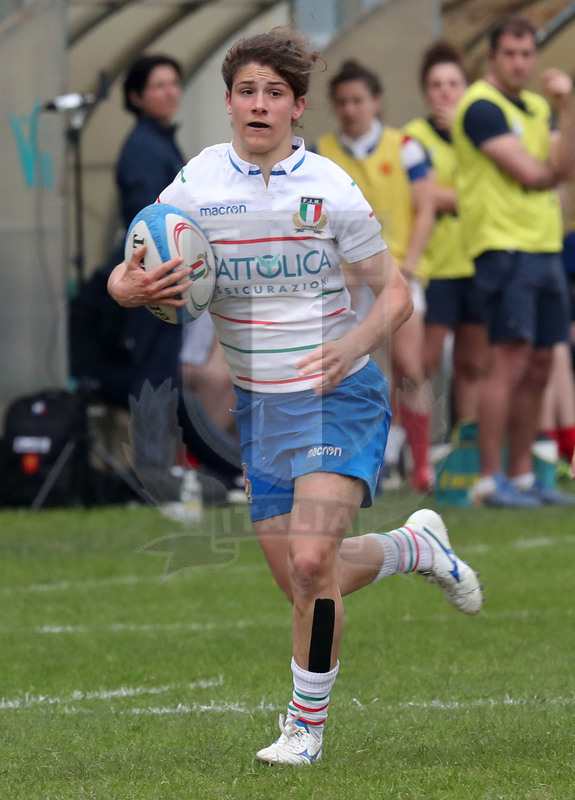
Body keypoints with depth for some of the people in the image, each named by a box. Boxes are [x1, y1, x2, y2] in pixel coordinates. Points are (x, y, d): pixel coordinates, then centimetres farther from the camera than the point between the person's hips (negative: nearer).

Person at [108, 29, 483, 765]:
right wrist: (135, 288, -22)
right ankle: (416, 546, 38)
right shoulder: (195, 185, -1)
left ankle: (307, 725, -2)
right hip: (257, 405, 4)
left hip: (338, 399, -4)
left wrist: (355, 344, -22)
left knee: (312, 560, -21)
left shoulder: (329, 189, -8)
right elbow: (121, 280, 2)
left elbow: (395, 293, -2)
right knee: (303, 585, 8)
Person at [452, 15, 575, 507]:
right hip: (505, 245, -8)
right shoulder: (482, 106, -8)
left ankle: (522, 475, 14)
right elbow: (529, 173, -15)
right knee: (510, 361, -13)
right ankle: (490, 480, -12)